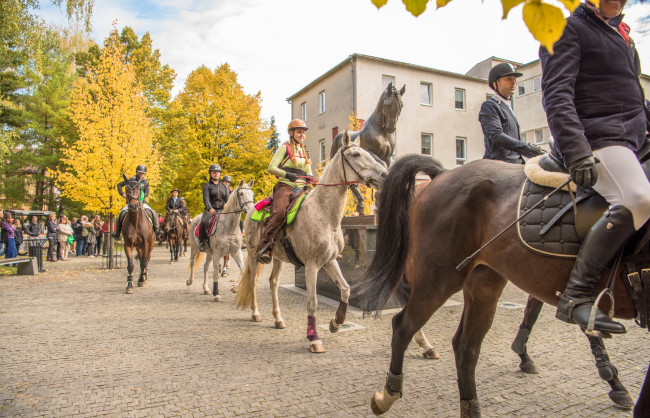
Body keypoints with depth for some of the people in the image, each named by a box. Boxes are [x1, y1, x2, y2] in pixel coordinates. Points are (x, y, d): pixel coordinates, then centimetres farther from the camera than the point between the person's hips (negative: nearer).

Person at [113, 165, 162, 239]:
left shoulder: (146, 182, 7)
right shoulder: (131, 180, 3)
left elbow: (147, 193, 1)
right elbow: (119, 185, 11)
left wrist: (141, 196, -19)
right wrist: (122, 194, -1)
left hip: (142, 202, 1)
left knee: (154, 213, -18)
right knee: (122, 213, -21)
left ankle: (157, 229, -2)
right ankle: (117, 231, -3)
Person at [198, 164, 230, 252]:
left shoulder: (224, 186, 18)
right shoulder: (207, 185, 7)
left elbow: (227, 198, 7)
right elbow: (206, 198, -7)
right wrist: (209, 208, -26)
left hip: (222, 210, 3)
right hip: (211, 210, -3)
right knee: (204, 222, -33)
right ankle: (201, 242, -19)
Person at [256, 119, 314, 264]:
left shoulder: (305, 153, 26)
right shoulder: (285, 148, 7)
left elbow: (309, 173, 24)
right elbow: (271, 167, -3)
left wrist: (310, 178, -1)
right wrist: (287, 174, -21)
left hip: (301, 188, 6)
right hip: (285, 186, -6)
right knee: (279, 212, -32)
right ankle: (264, 249, -34)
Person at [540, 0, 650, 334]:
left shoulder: (620, 31, 26)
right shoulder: (568, 28, -2)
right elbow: (556, 95, -16)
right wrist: (577, 153, -28)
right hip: (597, 140, -10)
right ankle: (575, 295, -28)